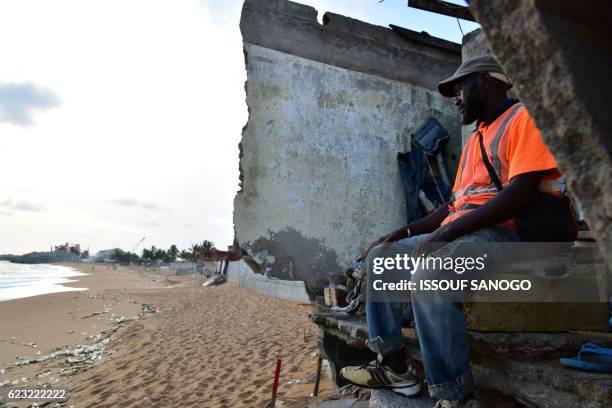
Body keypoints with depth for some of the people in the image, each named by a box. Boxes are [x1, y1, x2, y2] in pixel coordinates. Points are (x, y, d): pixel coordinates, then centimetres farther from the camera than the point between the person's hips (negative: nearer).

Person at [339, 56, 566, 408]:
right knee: (380, 256, 4)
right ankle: (395, 366, 2)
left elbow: (524, 191, -18)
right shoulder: (473, 142, 25)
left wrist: (448, 231, -22)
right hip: (455, 233, 10)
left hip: (502, 232, -9)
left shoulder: (523, 117, -2)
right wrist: (403, 233, 10)